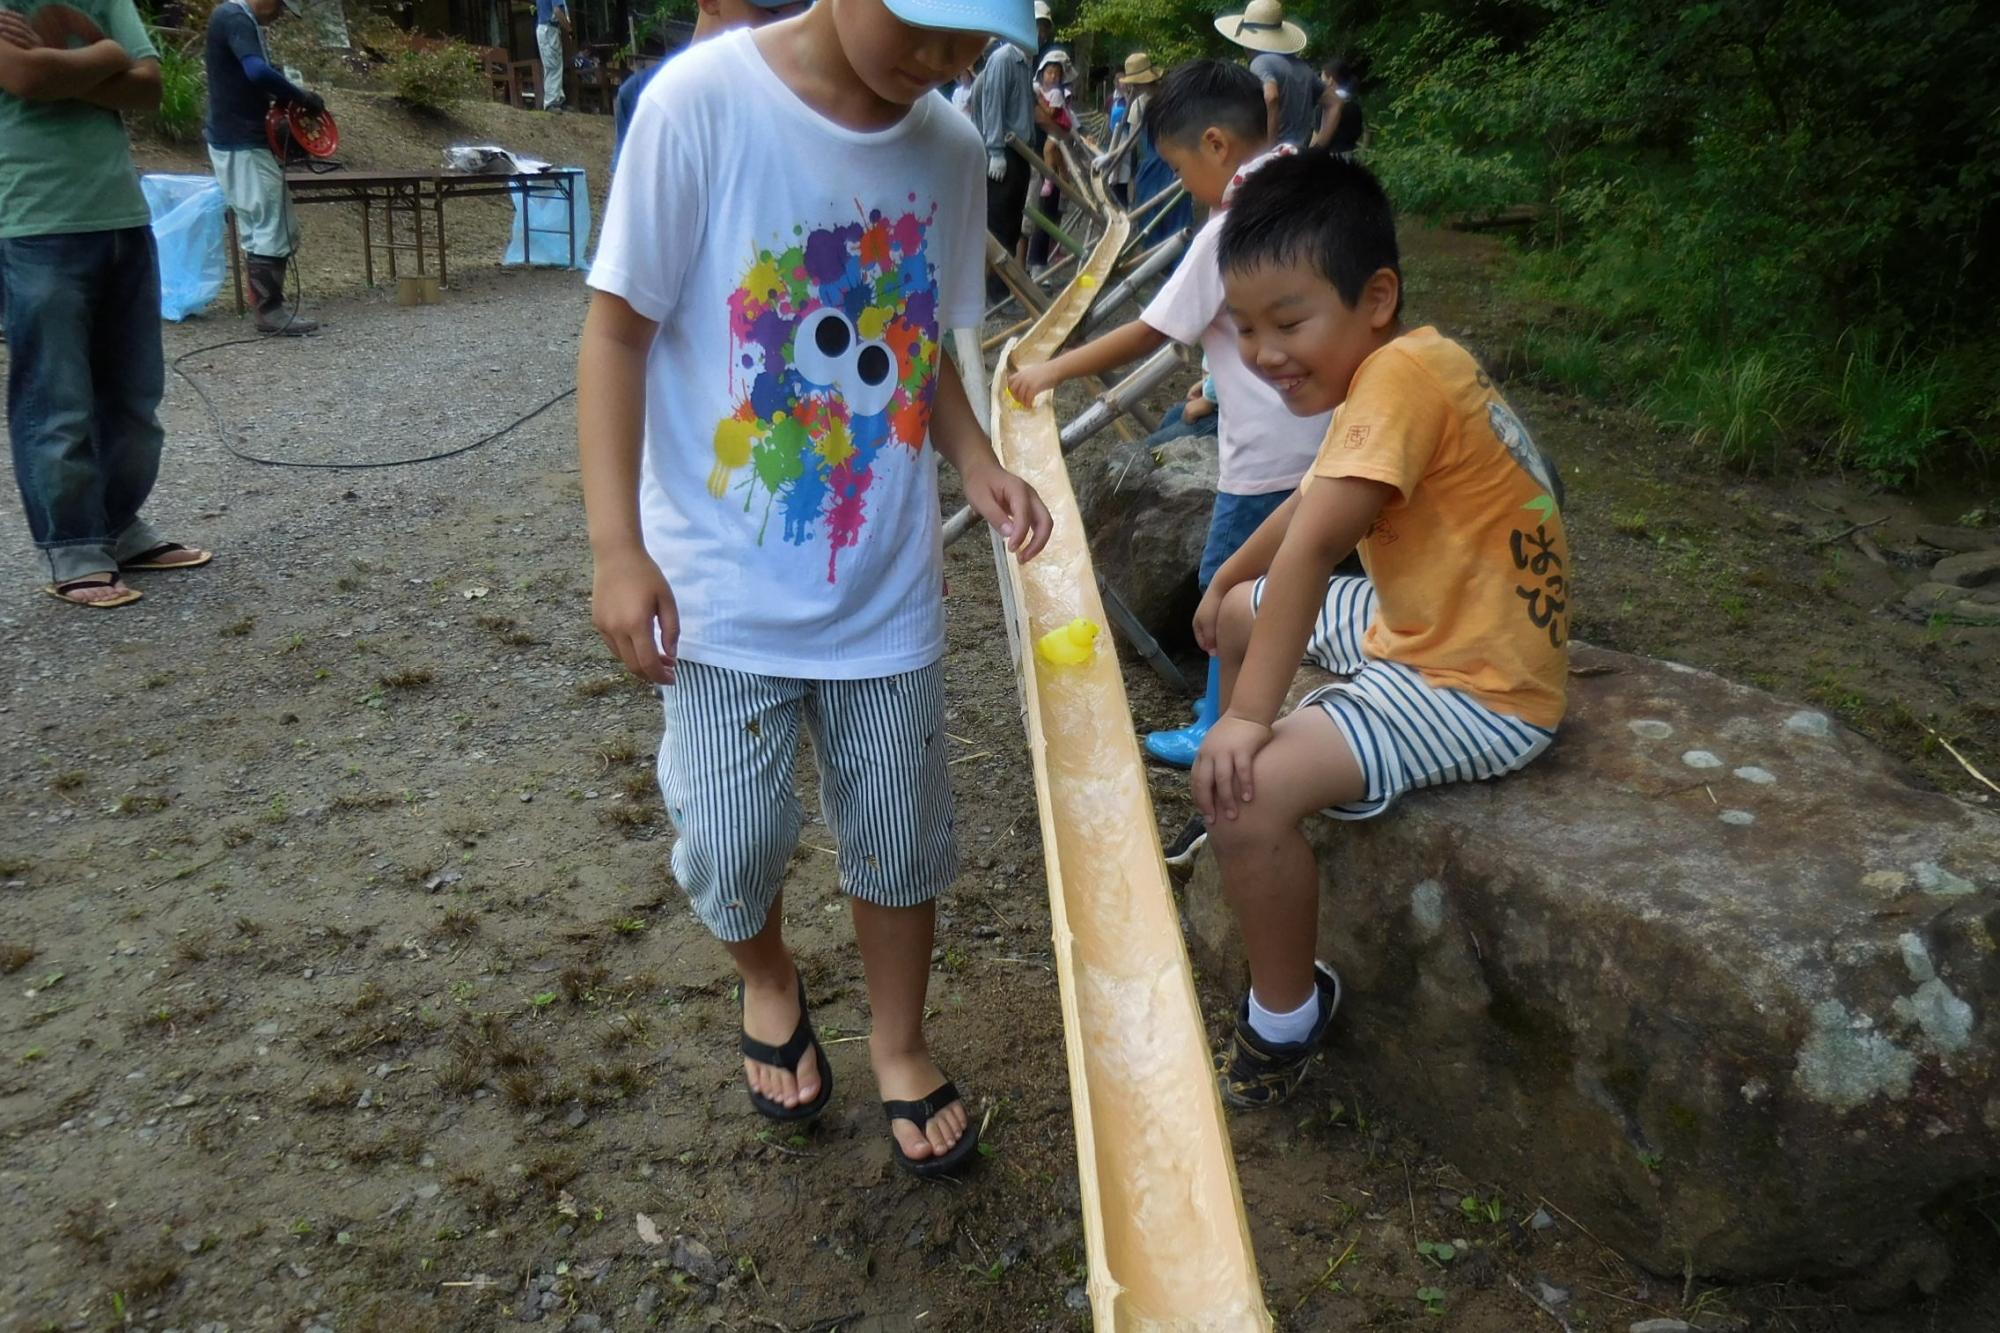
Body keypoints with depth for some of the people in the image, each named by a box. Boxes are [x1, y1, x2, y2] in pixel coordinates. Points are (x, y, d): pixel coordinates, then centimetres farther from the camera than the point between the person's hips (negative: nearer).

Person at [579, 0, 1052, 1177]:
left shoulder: (951, 146, -2)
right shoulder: (703, 102, -15)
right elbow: (619, 330, -10)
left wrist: (976, 460, -8)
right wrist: (619, 547, -14)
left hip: (890, 590, 3)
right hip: (725, 590, -3)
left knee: (902, 839, 13)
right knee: (731, 847, 6)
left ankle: (902, 1049, 39)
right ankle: (771, 987, 41)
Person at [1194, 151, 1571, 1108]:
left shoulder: (1403, 373, -26)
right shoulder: (1389, 369, 4)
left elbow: (1311, 547, -34)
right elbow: (1312, 502, 21)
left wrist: (1250, 715, -32)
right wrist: (1229, 579, 25)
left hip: (1479, 688, -11)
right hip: (1419, 626, 11)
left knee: (1246, 786, -27)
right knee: (1240, 617, 24)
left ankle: (1285, 1017, -1)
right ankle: (1242, 834, 41)